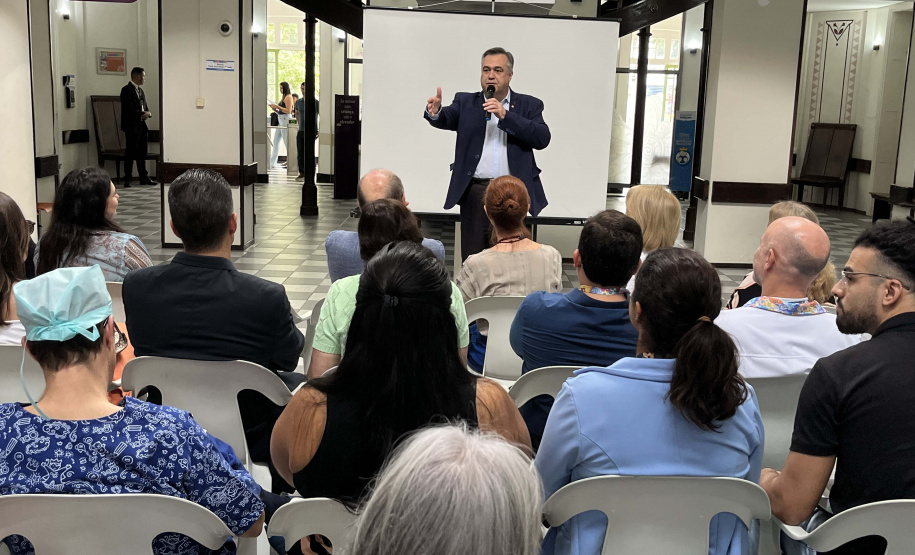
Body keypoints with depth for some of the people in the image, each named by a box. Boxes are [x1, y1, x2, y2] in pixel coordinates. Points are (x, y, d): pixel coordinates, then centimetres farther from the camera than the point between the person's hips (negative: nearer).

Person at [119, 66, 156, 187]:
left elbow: (145, 108, 20)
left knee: (142, 153, 10)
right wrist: (141, 114, -14)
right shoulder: (127, 90, -9)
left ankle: (144, 178, 16)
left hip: (141, 125, 8)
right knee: (130, 152, -5)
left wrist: (147, 113, -2)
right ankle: (127, 180, -1)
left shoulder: (140, 91, 19)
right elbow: (128, 110, -18)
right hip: (131, 126, -8)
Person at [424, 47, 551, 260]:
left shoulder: (529, 105, 8)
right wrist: (435, 113, -31)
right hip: (474, 191, 1)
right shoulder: (466, 102, 11)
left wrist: (505, 116, -15)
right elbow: (447, 119, -7)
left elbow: (542, 139, -7)